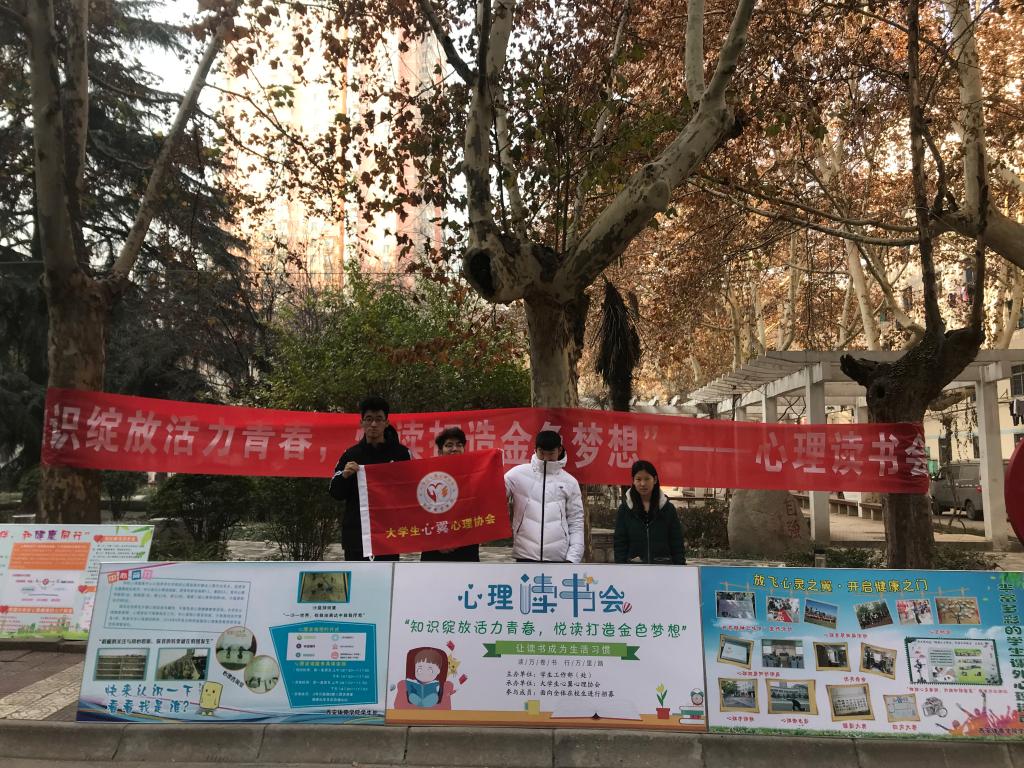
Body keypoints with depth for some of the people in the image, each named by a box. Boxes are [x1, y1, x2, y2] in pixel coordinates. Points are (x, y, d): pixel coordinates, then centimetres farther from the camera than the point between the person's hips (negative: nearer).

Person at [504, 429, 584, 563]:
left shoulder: (570, 482, 5)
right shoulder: (517, 474, 1)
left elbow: (576, 522, 6)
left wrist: (573, 557, -2)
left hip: (558, 557, 1)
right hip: (525, 554, -1)